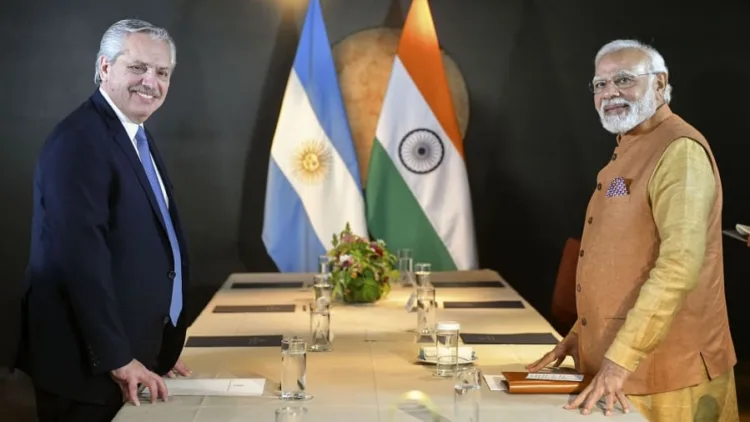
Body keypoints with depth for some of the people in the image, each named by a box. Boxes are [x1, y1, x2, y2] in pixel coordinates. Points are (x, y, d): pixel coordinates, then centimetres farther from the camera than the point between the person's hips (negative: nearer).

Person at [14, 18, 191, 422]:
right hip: (88, 363, -9)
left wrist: (158, 351, 11)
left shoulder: (136, 135, 12)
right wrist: (117, 359, -22)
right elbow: (82, 257, -24)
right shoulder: (79, 140, -18)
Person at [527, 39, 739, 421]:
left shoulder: (680, 150, -16)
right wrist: (581, 335, 15)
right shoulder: (627, 150, 15)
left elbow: (680, 264, -26)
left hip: (664, 374, -9)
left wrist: (620, 359, -28)